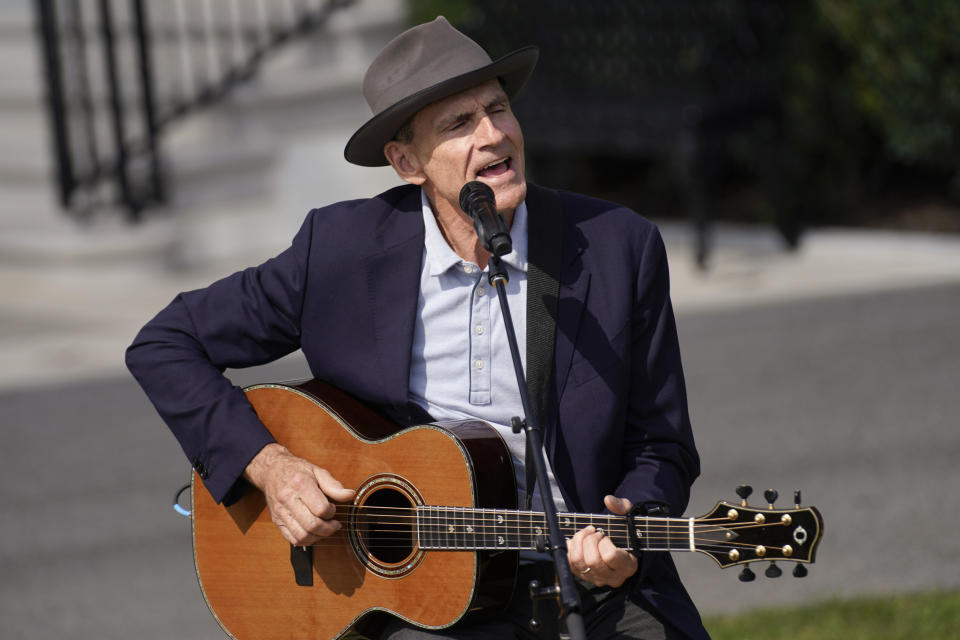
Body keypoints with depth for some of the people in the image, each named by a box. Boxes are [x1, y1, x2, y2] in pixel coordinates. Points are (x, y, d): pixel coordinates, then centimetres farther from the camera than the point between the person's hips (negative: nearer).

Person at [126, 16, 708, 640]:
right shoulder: (342, 249, -3)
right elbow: (164, 346, 5)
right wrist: (264, 463, -8)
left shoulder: (619, 248, -1)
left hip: (595, 588, 1)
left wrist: (626, 530, -16)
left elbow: (660, 448, 5)